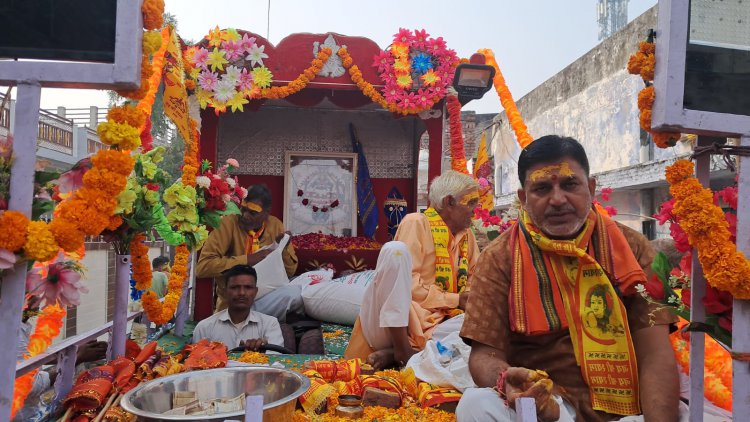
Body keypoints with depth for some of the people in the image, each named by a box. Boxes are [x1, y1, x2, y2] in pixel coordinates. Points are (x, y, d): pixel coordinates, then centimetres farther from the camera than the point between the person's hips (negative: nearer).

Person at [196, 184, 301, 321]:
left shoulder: (275, 225, 3)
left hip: (267, 297, 7)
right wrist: (247, 259, -21)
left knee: (296, 292, -20)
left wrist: (283, 248, -11)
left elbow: (290, 271, 8)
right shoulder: (229, 223, -9)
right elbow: (203, 266, -19)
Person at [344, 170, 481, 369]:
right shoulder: (416, 223, -4)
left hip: (429, 327, 6)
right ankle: (402, 351, -27)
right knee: (395, 250, -26)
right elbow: (409, 284, -13)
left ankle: (391, 354, -21)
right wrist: (455, 300, -11)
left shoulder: (467, 236, 16)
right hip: (387, 326, -6)